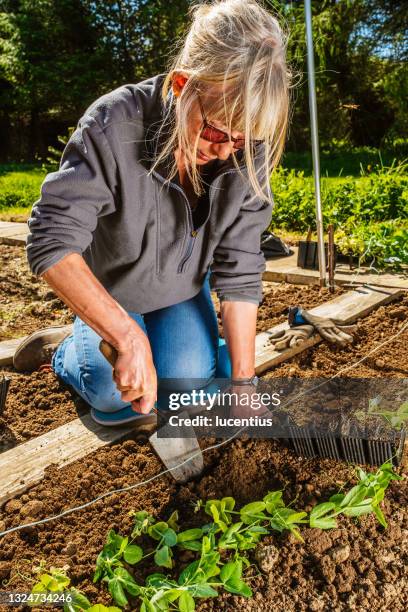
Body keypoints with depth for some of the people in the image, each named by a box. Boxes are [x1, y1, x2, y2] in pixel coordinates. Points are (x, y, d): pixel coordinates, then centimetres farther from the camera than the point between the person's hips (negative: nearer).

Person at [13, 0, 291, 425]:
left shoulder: (249, 151, -23)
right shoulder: (114, 126, -32)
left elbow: (239, 270, -19)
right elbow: (52, 243, -34)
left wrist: (243, 378, -19)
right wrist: (129, 338, -44)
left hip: (183, 289, 3)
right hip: (106, 290, -2)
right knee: (119, 404, -7)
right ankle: (64, 350, 23)